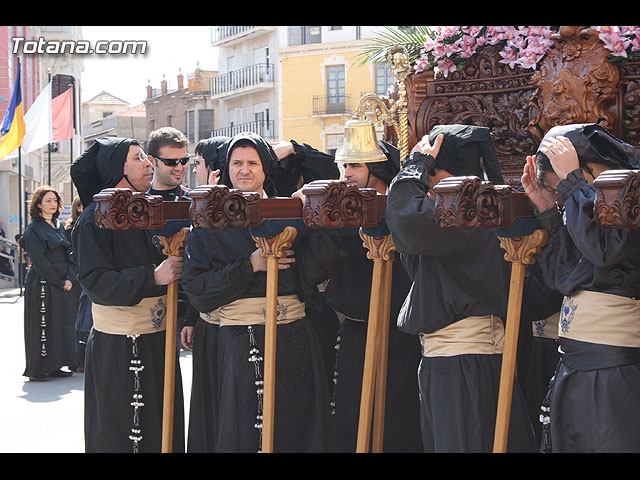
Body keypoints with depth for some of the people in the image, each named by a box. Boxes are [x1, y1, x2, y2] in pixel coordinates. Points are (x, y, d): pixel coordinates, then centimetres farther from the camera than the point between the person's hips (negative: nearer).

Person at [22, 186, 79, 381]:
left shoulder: (59, 226, 15)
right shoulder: (33, 228, -6)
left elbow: (69, 254, 11)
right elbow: (39, 260, -13)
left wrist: (70, 278, -4)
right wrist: (58, 282, -14)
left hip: (64, 283, 7)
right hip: (43, 283, -7)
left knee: (62, 323, 8)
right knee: (43, 325, -5)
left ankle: (54, 366, 16)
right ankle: (37, 369, 2)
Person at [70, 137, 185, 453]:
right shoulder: (95, 218, -10)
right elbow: (94, 281, -19)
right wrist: (152, 278, -24)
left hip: (158, 338, 7)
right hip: (117, 347, -7)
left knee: (164, 428, 9)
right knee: (120, 436, 0)